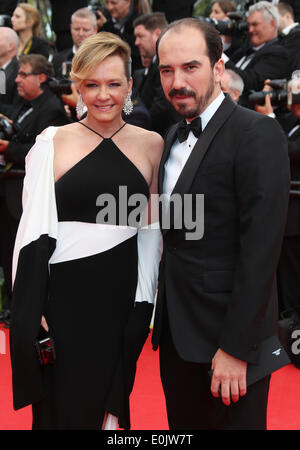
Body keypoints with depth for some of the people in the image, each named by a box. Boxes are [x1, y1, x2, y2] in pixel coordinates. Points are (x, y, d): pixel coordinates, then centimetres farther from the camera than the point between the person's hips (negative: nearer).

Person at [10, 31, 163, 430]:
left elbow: (152, 229, 8)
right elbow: (34, 231, -2)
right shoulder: (53, 143, -1)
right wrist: (32, 309, -7)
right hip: (64, 294, -2)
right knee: (62, 409, 6)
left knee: (111, 400, 13)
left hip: (123, 297, 2)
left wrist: (145, 298, 1)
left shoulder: (151, 144, 5)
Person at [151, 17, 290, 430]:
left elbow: (260, 250, -19)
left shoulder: (258, 135, -15)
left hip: (228, 335, -7)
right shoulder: (175, 136, 12)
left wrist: (236, 348, -21)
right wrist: (162, 314, 9)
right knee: (183, 425, 17)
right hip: (176, 331, 8)